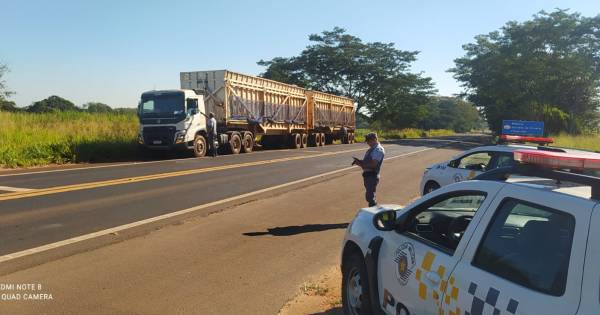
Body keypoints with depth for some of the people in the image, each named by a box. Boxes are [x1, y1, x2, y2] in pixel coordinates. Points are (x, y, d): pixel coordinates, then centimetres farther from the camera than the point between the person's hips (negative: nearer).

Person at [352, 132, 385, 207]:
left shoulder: (378, 149, -14)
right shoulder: (372, 149, 17)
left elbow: (373, 164, -22)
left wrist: (361, 164, -15)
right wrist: (360, 162, 4)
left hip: (372, 175, -10)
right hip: (367, 175, 10)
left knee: (370, 196, -10)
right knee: (369, 196, 17)